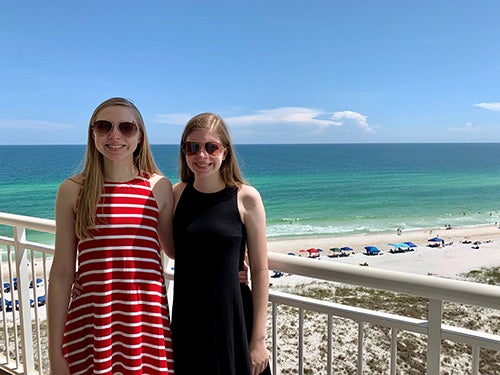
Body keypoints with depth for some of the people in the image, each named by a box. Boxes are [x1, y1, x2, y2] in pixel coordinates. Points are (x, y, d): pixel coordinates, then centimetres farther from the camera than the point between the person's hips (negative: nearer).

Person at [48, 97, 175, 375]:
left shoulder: (159, 188, 1)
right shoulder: (73, 190, -1)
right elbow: (61, 272, 0)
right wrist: (55, 352, 2)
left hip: (148, 323, 1)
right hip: (89, 323, 0)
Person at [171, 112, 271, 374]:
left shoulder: (246, 198, -9)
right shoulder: (177, 194, -1)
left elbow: (260, 270, -7)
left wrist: (259, 339, -7)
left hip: (232, 322, -2)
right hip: (186, 321, 3)